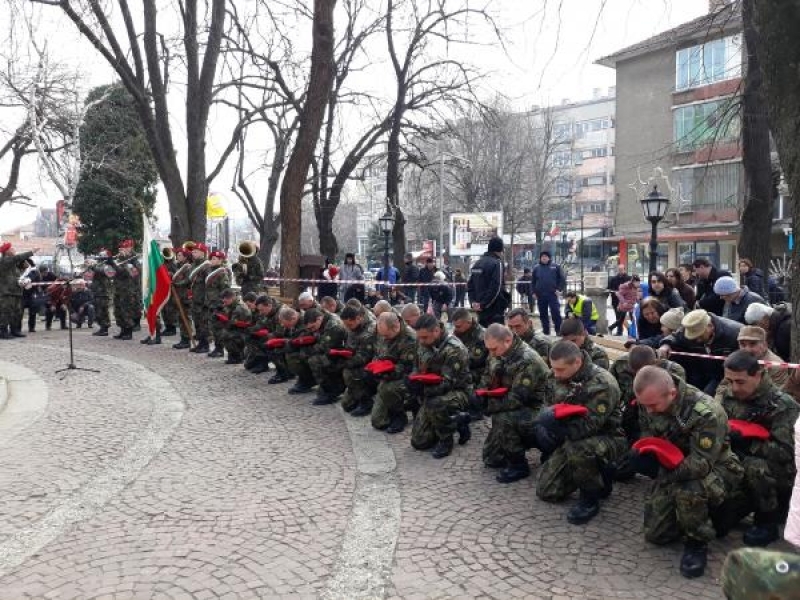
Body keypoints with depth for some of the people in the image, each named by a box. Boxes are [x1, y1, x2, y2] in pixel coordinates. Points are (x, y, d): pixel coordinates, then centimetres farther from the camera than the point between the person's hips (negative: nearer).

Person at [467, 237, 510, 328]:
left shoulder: (477, 263, 12)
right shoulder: (497, 263, -12)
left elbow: (470, 286, 13)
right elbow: (496, 288, -20)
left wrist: (473, 302, 4)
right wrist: (484, 304, -15)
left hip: (480, 309, 8)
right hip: (494, 309, -8)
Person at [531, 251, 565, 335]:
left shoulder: (555, 267, 3)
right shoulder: (536, 268, 9)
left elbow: (562, 279, 3)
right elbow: (533, 281, 15)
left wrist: (559, 289, -6)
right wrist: (534, 292, 7)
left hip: (552, 294, -3)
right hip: (540, 296, 3)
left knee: (556, 313, -8)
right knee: (543, 314, 7)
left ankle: (559, 331, -1)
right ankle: (546, 331, 16)